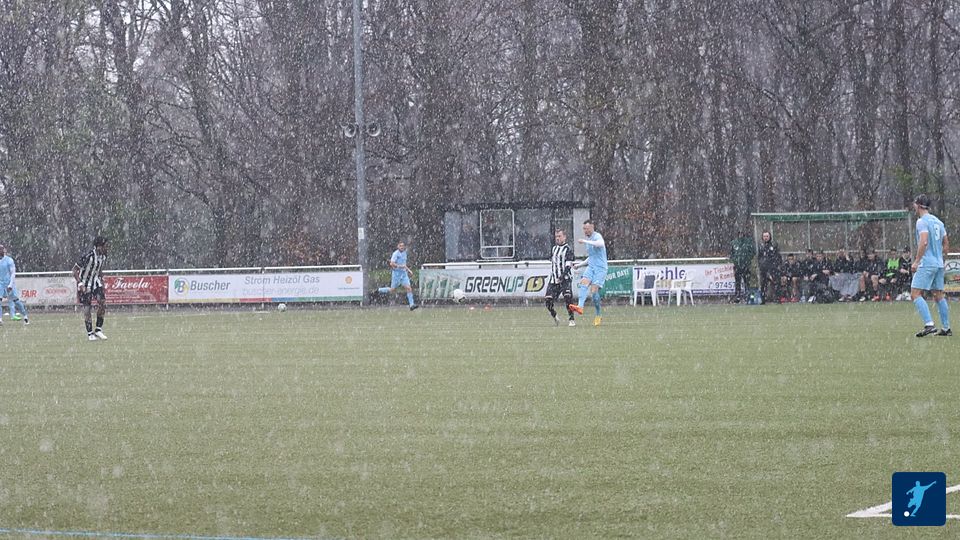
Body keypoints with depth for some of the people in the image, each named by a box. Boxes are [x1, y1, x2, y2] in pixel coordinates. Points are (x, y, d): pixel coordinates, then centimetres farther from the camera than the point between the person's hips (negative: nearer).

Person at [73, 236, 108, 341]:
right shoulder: (89, 256, -25)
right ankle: (90, 333, 6)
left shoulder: (103, 256, -1)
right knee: (87, 308, -6)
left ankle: (98, 330, -1)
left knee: (102, 303, -12)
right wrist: (80, 283, -26)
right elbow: (75, 269, -20)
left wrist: (101, 282, 14)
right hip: (85, 284, -6)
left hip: (95, 282, 6)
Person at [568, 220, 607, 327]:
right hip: (591, 266, 7)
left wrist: (585, 241, -32)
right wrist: (579, 265, 25)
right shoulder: (588, 239, 19)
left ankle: (598, 316, -2)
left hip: (600, 268, -7)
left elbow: (600, 244, -34)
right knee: (584, 282, -20)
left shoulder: (597, 236, -7)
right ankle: (580, 306, -39)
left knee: (594, 290, -15)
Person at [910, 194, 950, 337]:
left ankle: (929, 324, -22)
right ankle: (946, 328, 11)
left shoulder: (922, 221, -9)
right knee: (939, 295, 12)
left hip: (926, 264, -8)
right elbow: (946, 245, 18)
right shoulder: (938, 222, 16)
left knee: (915, 294, -9)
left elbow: (924, 242, -21)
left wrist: (916, 261, -19)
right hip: (939, 264, 8)